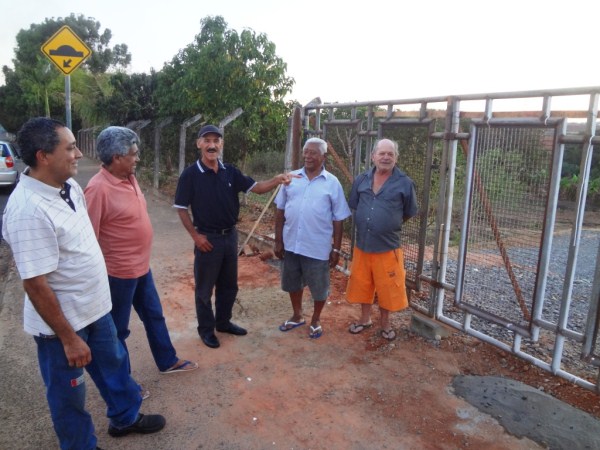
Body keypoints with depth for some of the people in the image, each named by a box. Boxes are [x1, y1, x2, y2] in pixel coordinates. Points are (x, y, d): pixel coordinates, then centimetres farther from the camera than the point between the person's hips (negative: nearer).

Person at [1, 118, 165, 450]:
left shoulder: (69, 185, -2)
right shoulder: (28, 210, -30)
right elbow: (36, 285, -27)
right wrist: (68, 338, -20)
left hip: (94, 308, 8)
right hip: (62, 321, -8)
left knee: (113, 364, 26)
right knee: (69, 394, 16)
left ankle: (125, 417, 50)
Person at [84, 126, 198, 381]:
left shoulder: (129, 178, 3)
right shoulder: (99, 189, -24)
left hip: (141, 266, 9)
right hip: (119, 272, -9)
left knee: (154, 316, 22)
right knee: (118, 329, 11)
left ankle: (168, 362, 41)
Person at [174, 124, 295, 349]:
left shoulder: (230, 171, 1)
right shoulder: (190, 174, -12)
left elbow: (256, 187, -4)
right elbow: (181, 209, -8)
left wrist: (276, 180, -23)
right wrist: (196, 236, -12)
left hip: (230, 235, 5)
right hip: (208, 238, -5)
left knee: (229, 284, 17)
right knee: (205, 287, 9)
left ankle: (223, 322, 37)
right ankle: (206, 329, 27)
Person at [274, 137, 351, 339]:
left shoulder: (332, 183, -4)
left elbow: (338, 219, -2)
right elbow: (280, 211, 6)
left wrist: (336, 248, -3)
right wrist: (278, 240, 3)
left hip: (318, 247, -3)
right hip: (291, 244, 3)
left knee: (318, 286, 10)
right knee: (293, 283, 18)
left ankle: (315, 320, 33)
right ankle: (297, 316, 40)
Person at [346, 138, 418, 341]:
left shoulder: (404, 183, -7)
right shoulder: (361, 180, 2)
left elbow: (409, 214, 4)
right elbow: (353, 207, 14)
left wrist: (390, 226, 9)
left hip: (388, 247, -3)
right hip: (362, 244, 3)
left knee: (387, 287, 9)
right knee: (362, 284, 16)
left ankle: (385, 323, 32)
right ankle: (365, 319, 37)